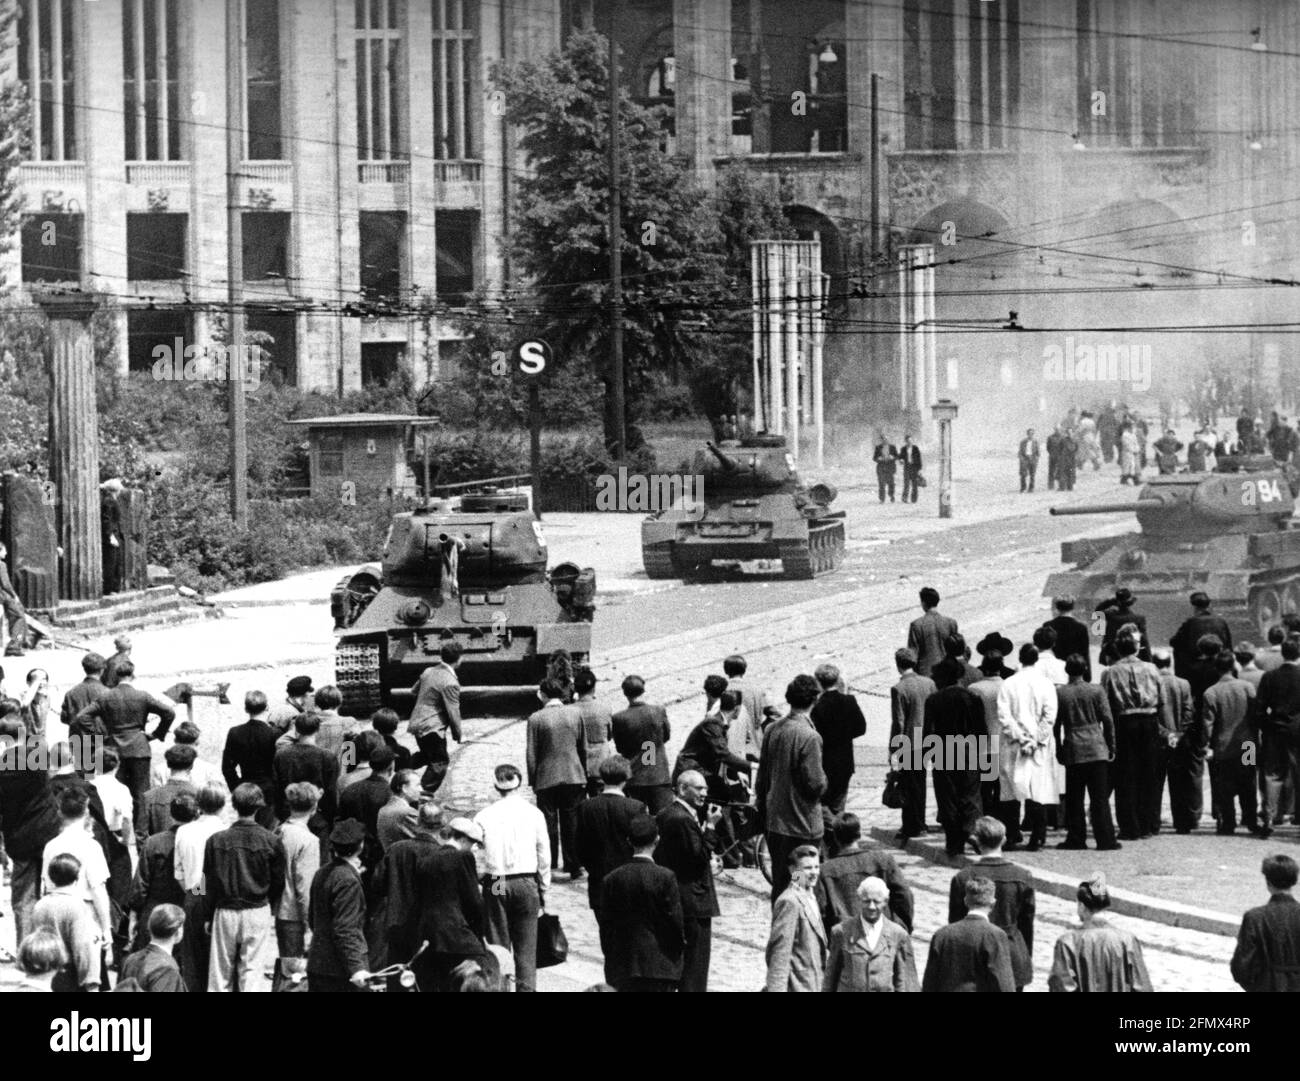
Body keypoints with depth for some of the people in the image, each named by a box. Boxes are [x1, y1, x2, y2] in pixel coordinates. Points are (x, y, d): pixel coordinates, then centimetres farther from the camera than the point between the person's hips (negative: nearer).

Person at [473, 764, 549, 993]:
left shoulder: (484, 816, -2)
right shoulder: (533, 813, -2)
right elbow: (544, 856, 2)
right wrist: (544, 889, 12)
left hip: (496, 885, 0)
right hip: (526, 883, 0)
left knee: (497, 946, 7)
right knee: (526, 947, 6)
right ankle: (526, 987, 2)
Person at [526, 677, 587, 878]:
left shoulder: (536, 719, -10)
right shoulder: (576, 713, -1)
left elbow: (531, 754, -6)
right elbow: (583, 748, 6)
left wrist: (533, 781, 3)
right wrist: (583, 773, 16)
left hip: (546, 778, -2)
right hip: (574, 777, 2)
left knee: (548, 824, 6)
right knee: (572, 823, 9)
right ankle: (574, 866, 11)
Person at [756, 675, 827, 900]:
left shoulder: (773, 730, 3)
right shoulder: (809, 737, -20)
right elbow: (815, 784, -20)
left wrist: (762, 809, 22)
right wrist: (823, 781, 3)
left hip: (774, 820, 7)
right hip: (802, 826, -7)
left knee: (779, 883, 15)